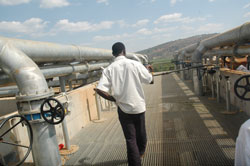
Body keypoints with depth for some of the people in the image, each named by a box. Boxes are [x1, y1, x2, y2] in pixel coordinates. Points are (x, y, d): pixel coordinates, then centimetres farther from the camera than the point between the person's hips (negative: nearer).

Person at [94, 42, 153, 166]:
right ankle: (140, 153, 50)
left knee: (130, 139, 9)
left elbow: (100, 90, -19)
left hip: (123, 108, -1)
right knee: (141, 134, 24)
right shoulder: (135, 64, -10)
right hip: (138, 106, 2)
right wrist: (148, 70, 22)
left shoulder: (109, 69, -9)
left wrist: (114, 99, -2)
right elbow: (150, 80, 1)